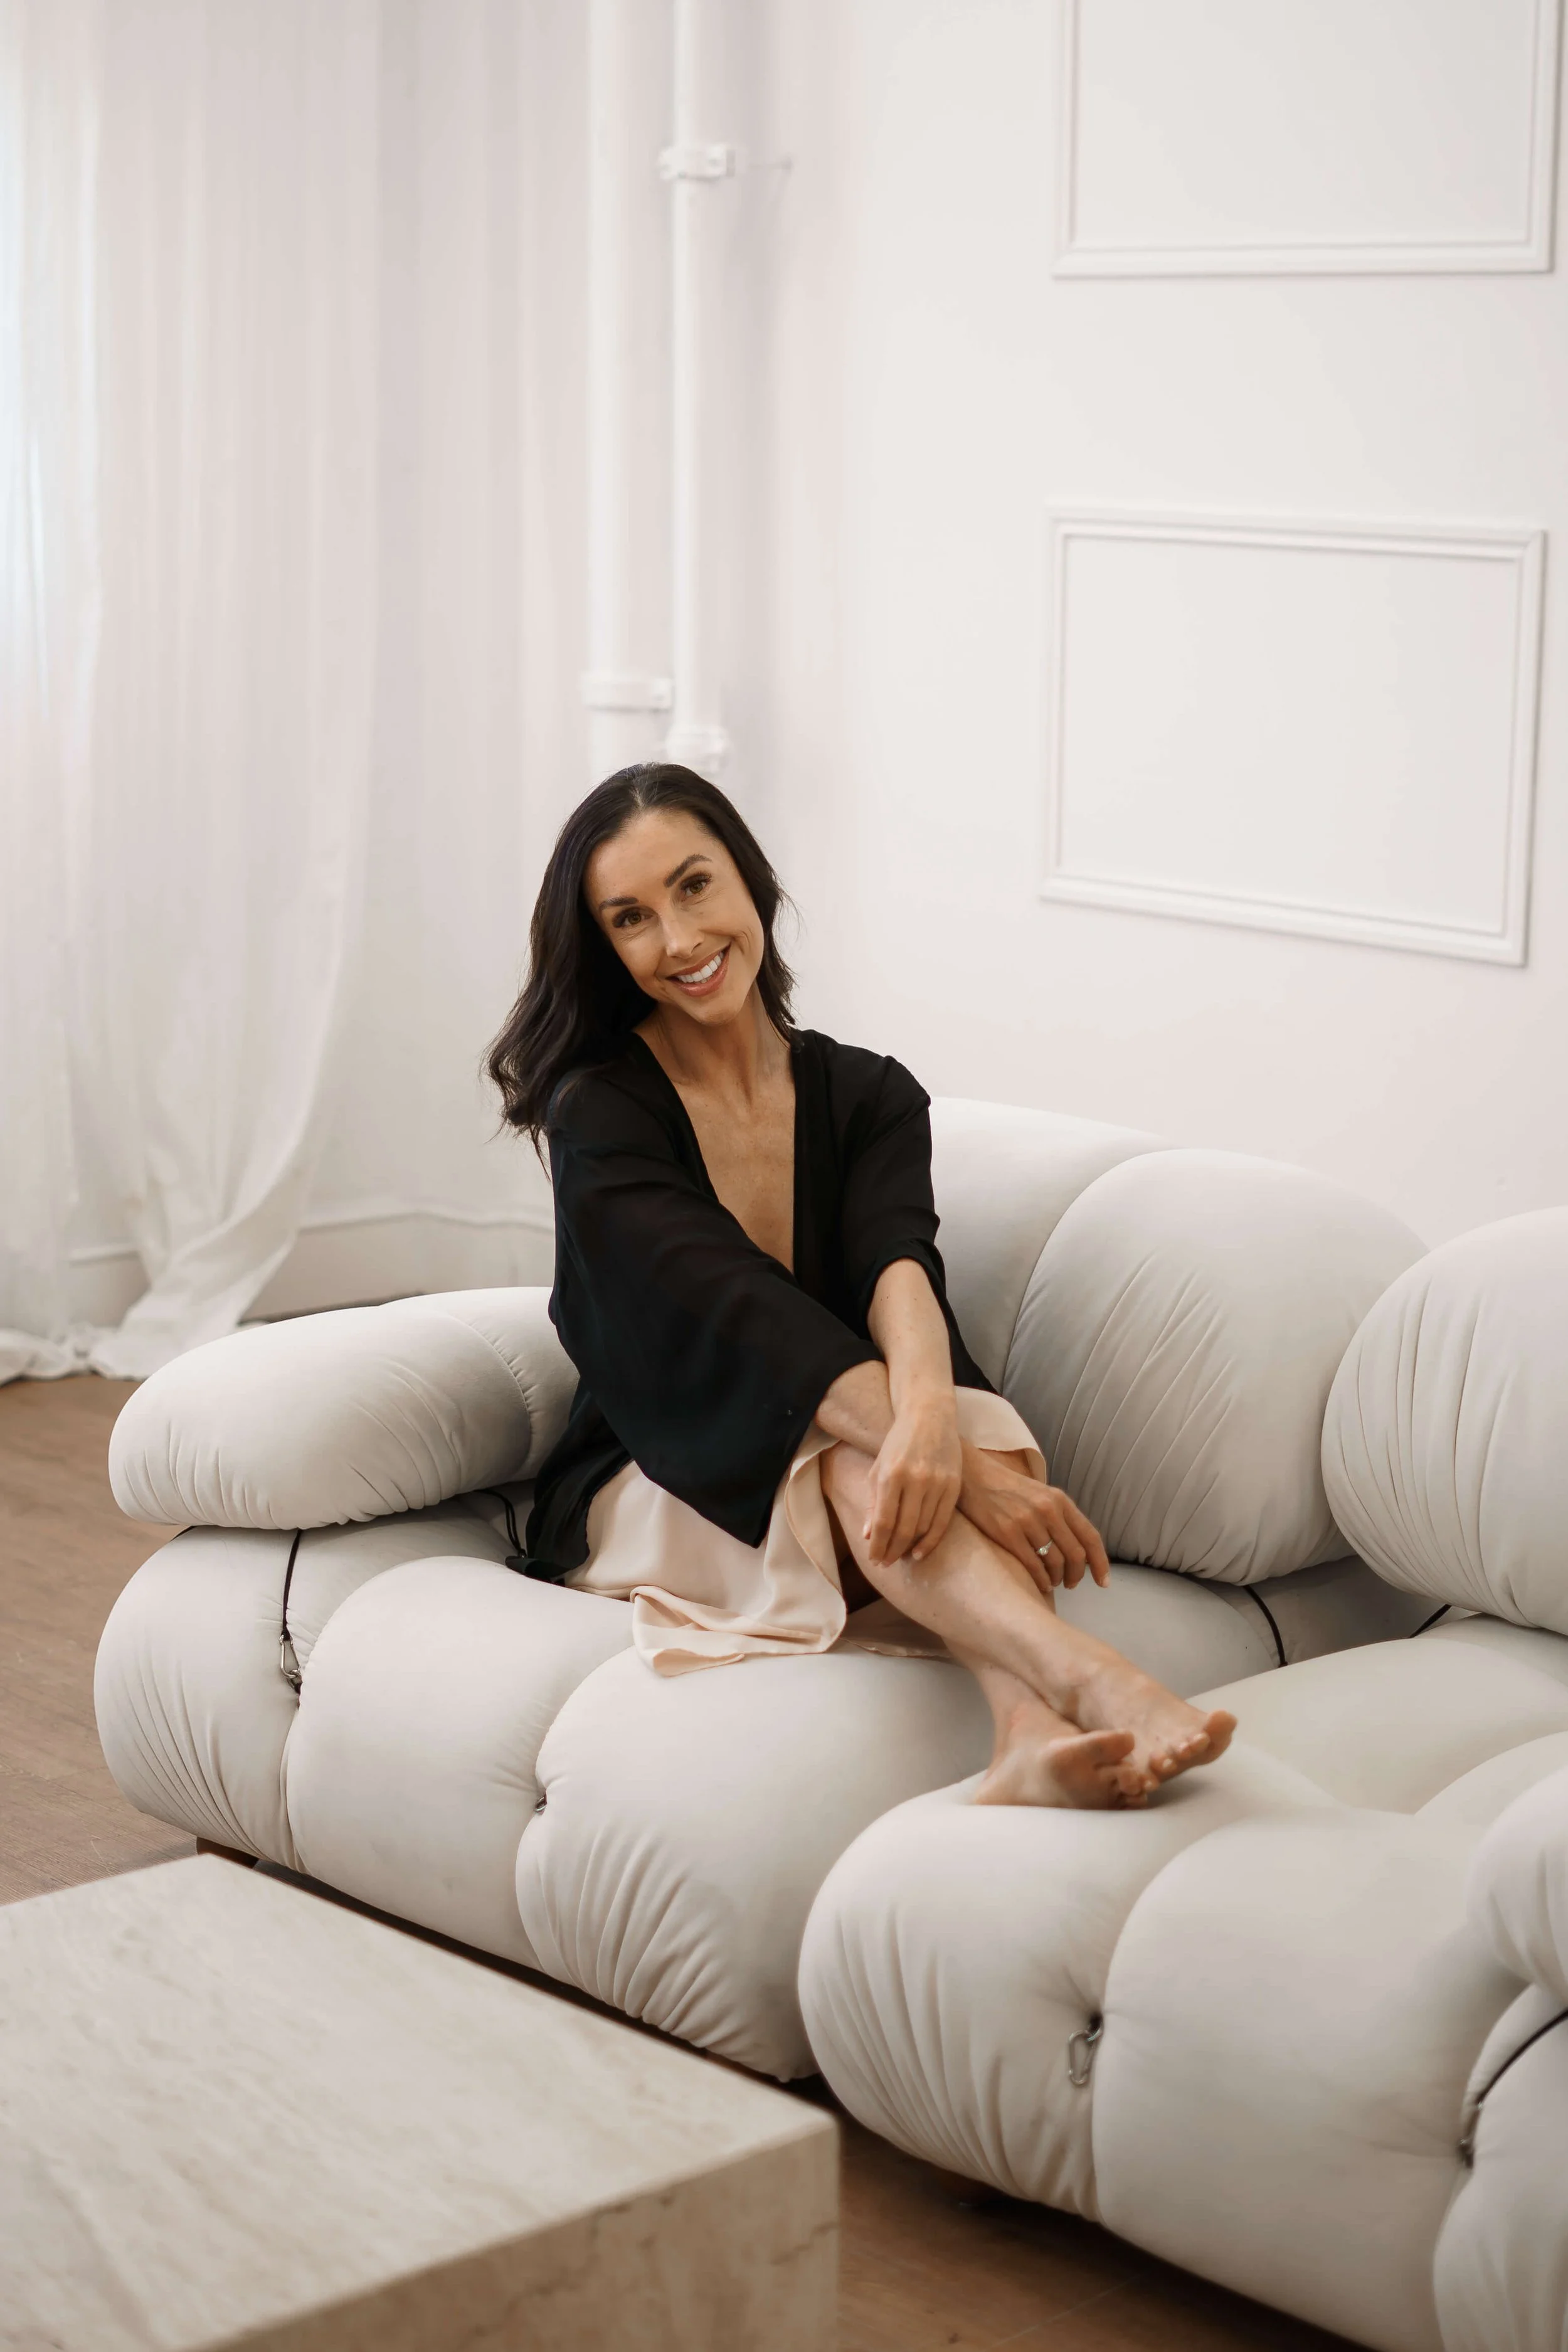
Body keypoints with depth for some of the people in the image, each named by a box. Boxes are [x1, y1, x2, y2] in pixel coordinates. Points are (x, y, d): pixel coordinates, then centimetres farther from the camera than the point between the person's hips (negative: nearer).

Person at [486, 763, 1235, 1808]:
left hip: (846, 1465, 3)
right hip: (651, 1496, -3)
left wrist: (932, 1417, -42)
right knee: (854, 1451, -35)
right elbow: (741, 1314, -24)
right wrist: (946, 1458, -39)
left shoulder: (868, 1095, 4)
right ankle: (1093, 1679, -58)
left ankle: (1033, 1726, -56)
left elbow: (901, 1265, -18)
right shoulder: (601, 1113, -8)